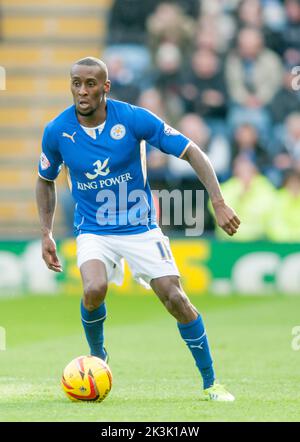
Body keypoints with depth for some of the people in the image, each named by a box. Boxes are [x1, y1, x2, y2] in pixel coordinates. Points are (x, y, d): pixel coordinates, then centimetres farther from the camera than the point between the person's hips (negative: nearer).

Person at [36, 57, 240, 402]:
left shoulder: (134, 119, -16)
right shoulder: (57, 131, -9)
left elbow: (191, 152, -11)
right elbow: (46, 180, 10)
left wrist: (219, 203, -19)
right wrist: (46, 234, 3)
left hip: (140, 227, 0)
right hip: (93, 230, 0)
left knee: (175, 298, -11)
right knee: (94, 289, -28)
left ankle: (210, 383, 6)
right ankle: (96, 356, 3)